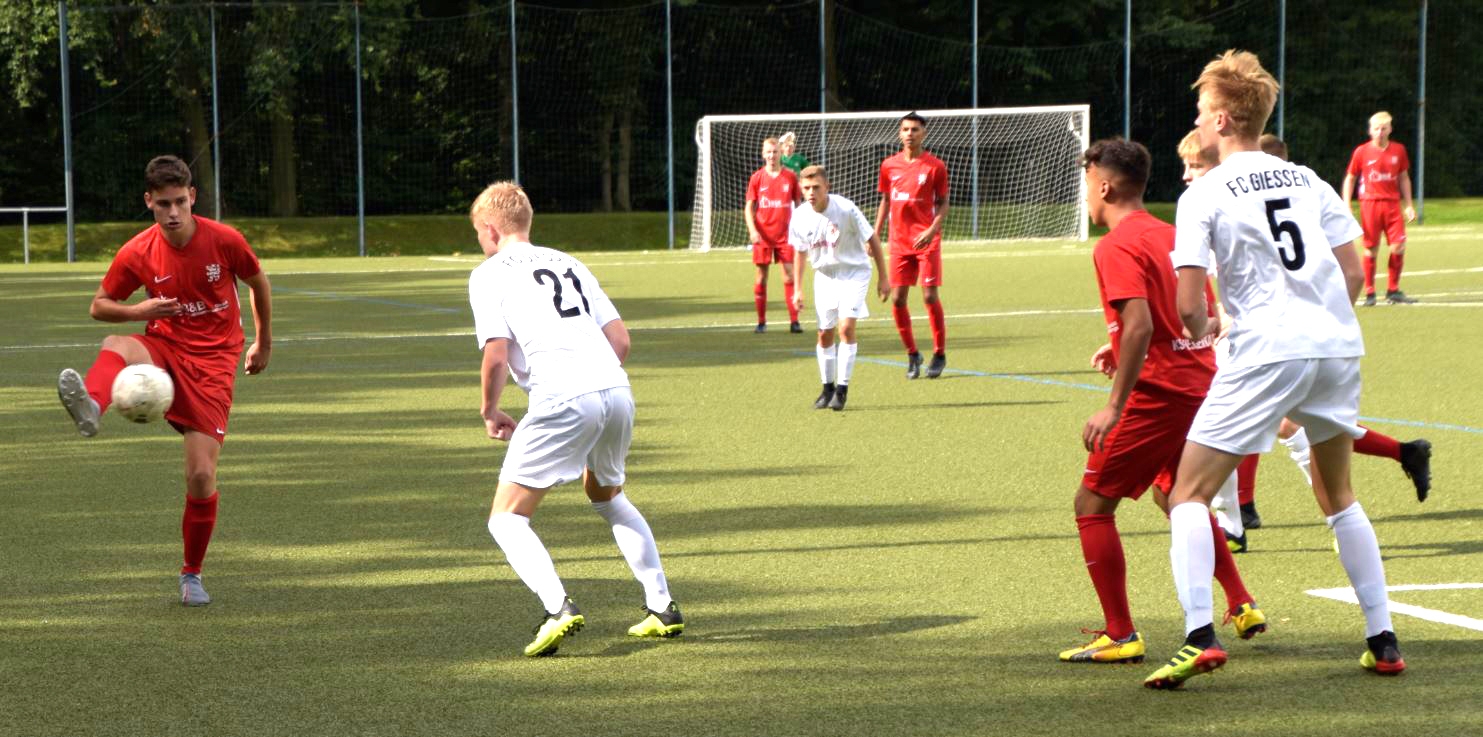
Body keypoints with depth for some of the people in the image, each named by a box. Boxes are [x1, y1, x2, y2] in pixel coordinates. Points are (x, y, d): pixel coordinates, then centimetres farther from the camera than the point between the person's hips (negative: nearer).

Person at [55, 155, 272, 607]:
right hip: (164, 347, 1)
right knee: (115, 348, -36)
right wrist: (139, 310, -16)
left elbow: (259, 283, 10)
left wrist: (264, 343, 18)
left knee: (201, 476, -9)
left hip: (213, 361, -1)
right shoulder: (137, 254, -6)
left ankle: (192, 575, 12)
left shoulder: (225, 240, -9)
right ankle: (91, 408, -69)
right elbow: (99, 306, 4)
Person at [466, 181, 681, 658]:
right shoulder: (568, 264, 25)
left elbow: (496, 355, -4)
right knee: (607, 497, 32)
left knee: (506, 519, 2)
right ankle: (662, 608, 27)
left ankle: (558, 608, -21)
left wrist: (489, 411, 11)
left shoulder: (488, 275, 7)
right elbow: (620, 340, 18)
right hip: (616, 388, 7)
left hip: (561, 400, -6)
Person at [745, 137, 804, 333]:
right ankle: (761, 322, 11)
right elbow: (749, 207, 3)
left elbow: (798, 204, 11)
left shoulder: (790, 177, 4)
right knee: (761, 277, 4)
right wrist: (752, 230, -11)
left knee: (790, 276, -5)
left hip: (784, 234, 0)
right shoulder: (756, 178, 2)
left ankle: (794, 321, -3)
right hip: (763, 235, 0)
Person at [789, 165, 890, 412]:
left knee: (846, 327, -17)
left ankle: (842, 389, -9)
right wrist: (797, 289, 6)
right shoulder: (800, 217, -11)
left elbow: (872, 240, -12)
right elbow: (799, 252, 7)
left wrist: (882, 278, -10)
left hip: (854, 271, -4)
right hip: (824, 275, 4)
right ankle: (828, 387, 21)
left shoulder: (845, 209, -23)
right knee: (825, 333, 4)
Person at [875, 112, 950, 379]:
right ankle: (912, 355, 13)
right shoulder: (889, 166, 8)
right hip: (899, 242, 3)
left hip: (926, 240, -3)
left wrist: (932, 230, -16)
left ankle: (939, 354, 7)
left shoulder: (934, 166, -2)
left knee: (930, 297, -6)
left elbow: (943, 204, 0)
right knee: (897, 299, -1)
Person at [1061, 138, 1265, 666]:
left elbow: (1140, 324, -25)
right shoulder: (1170, 235, 13)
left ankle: (1120, 637, -3)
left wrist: (1114, 407, -25)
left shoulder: (1116, 247, -13)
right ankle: (1243, 607, 29)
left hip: (1158, 394, -9)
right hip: (1201, 382, 9)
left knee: (1092, 504, 0)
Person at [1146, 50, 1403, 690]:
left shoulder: (1204, 195, -1)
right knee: (1338, 497, 22)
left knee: (1188, 495, 2)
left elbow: (1189, 306, -7)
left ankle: (1199, 636, -15)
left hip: (1266, 351, -6)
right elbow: (1354, 274, 13)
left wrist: (1201, 330, 15)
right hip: (1339, 347, 6)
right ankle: (1382, 642, 19)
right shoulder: (1308, 180, 15)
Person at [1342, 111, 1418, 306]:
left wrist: (1408, 205, 13)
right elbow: (1350, 179, 8)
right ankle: (1369, 293, 8)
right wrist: (1346, 207, 0)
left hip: (1393, 204, 2)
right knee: (1371, 249, -1)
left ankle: (1393, 291, 6)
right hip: (1370, 203, -2)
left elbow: (1404, 178, 17)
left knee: (1399, 246, -7)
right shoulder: (1361, 152, 1)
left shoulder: (1398, 150, 8)